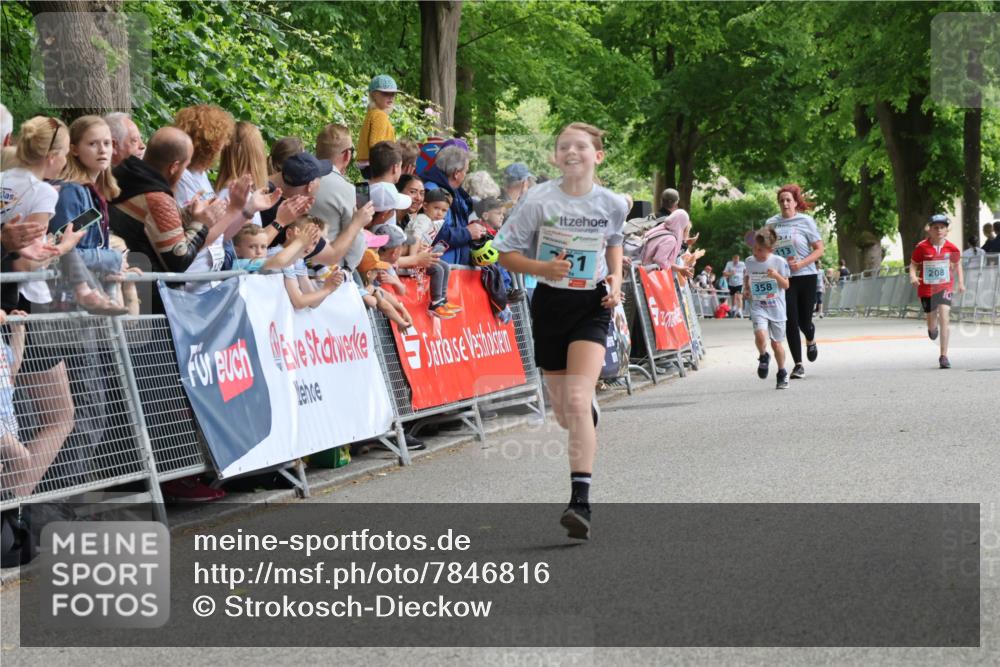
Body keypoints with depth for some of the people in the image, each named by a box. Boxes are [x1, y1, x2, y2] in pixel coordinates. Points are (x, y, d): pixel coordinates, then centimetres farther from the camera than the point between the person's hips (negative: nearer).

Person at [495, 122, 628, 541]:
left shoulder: (612, 204, -4)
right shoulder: (539, 202, -10)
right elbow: (505, 253, -4)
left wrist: (616, 278, 2)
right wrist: (543, 267, -21)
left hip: (592, 306, -1)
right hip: (551, 303, 1)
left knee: (576, 400, -20)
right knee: (564, 414, 12)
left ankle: (580, 501, -21)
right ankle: (591, 410, 53)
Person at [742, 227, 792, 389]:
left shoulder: (779, 262, -9)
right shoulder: (749, 261, -1)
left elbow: (786, 285, -4)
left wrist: (777, 275, -22)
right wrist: (746, 289, 6)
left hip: (776, 308, -1)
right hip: (758, 307, 1)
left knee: (776, 343, 6)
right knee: (760, 334, -25)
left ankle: (782, 373, 28)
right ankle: (763, 357, 7)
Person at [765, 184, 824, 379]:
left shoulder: (805, 221, -2)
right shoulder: (772, 223, 5)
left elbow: (819, 249, -2)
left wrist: (801, 264, -16)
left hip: (805, 276, -1)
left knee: (804, 321, 2)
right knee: (791, 322, -5)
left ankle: (810, 341, 39)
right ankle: (798, 365, 3)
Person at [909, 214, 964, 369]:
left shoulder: (952, 248, -5)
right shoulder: (922, 247, -10)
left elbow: (957, 264, 12)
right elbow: (913, 264, -2)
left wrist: (961, 282, 3)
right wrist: (913, 276, -22)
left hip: (945, 287, 0)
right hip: (927, 288, 0)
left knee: (944, 318, -17)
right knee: (932, 324, 11)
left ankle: (944, 356, -12)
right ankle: (932, 327, 53)